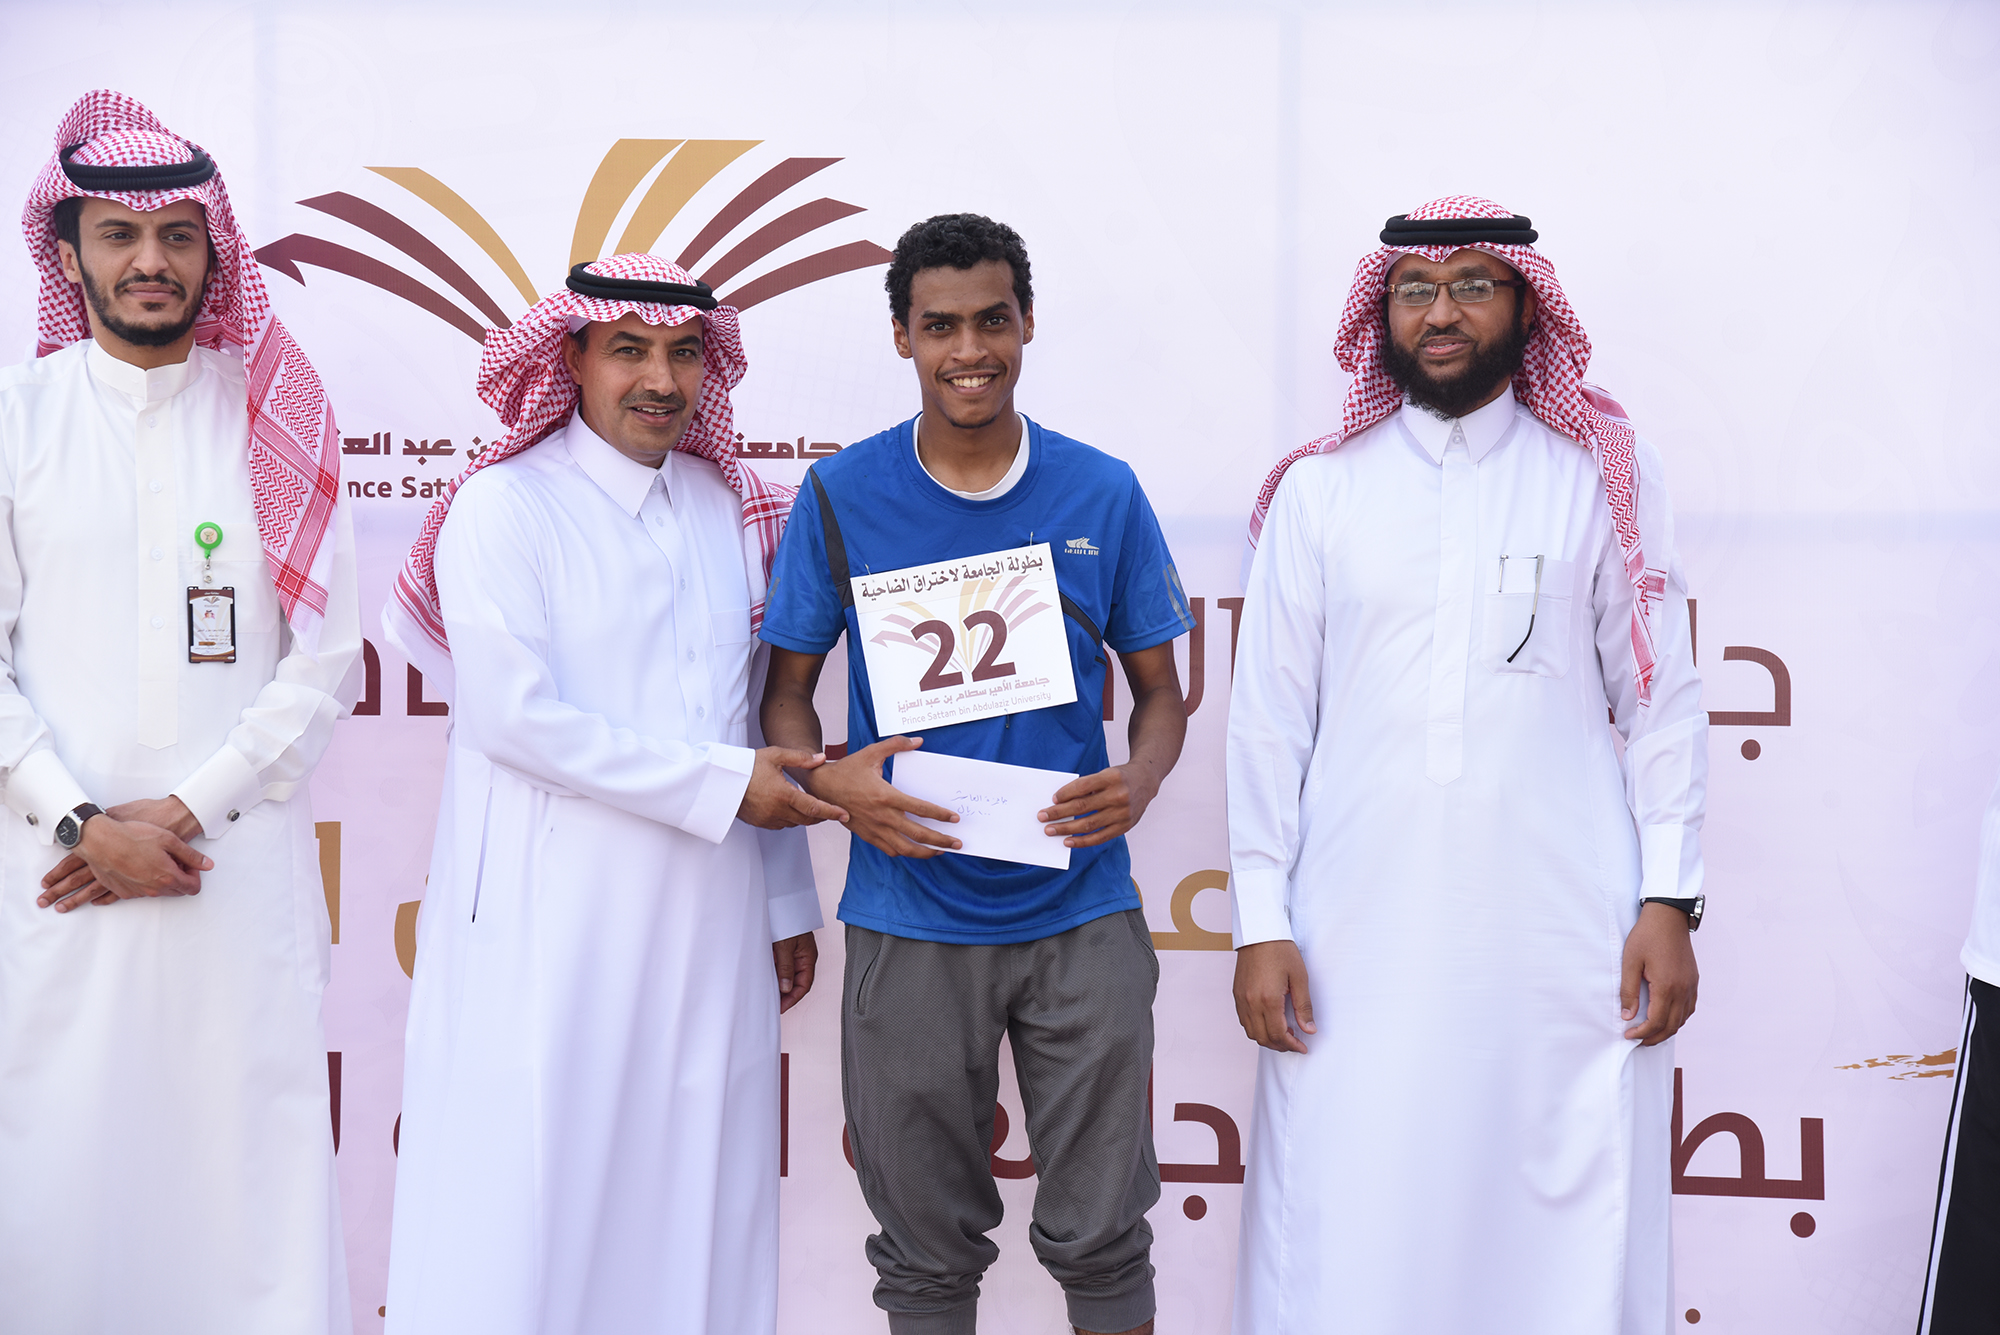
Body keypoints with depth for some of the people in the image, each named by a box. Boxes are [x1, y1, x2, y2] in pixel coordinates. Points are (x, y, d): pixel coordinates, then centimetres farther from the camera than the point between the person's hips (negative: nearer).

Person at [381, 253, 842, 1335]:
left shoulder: (727, 510, 12)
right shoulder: (504, 506, -4)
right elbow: (512, 716, -13)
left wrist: (787, 902, 17)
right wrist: (719, 786, -11)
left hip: (707, 921, 5)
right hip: (551, 926, -5)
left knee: (694, 1202, 9)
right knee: (533, 1197, -1)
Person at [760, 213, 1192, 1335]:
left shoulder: (1103, 495, 2)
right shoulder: (842, 497, 0)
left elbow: (1161, 690, 8)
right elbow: (787, 689, 6)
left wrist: (1142, 779, -13)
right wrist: (828, 783, -15)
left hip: (1082, 912, 0)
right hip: (909, 921, 0)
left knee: (1100, 1235, 7)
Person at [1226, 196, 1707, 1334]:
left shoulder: (1607, 478, 7)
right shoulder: (1319, 492, 8)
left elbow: (1662, 700, 5)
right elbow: (1269, 717, 6)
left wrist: (1669, 901, -2)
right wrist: (1261, 922, 1)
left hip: (1565, 940, 0)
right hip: (1359, 941, 1)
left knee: (1571, 1223, 1)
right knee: (1353, 1241, 1)